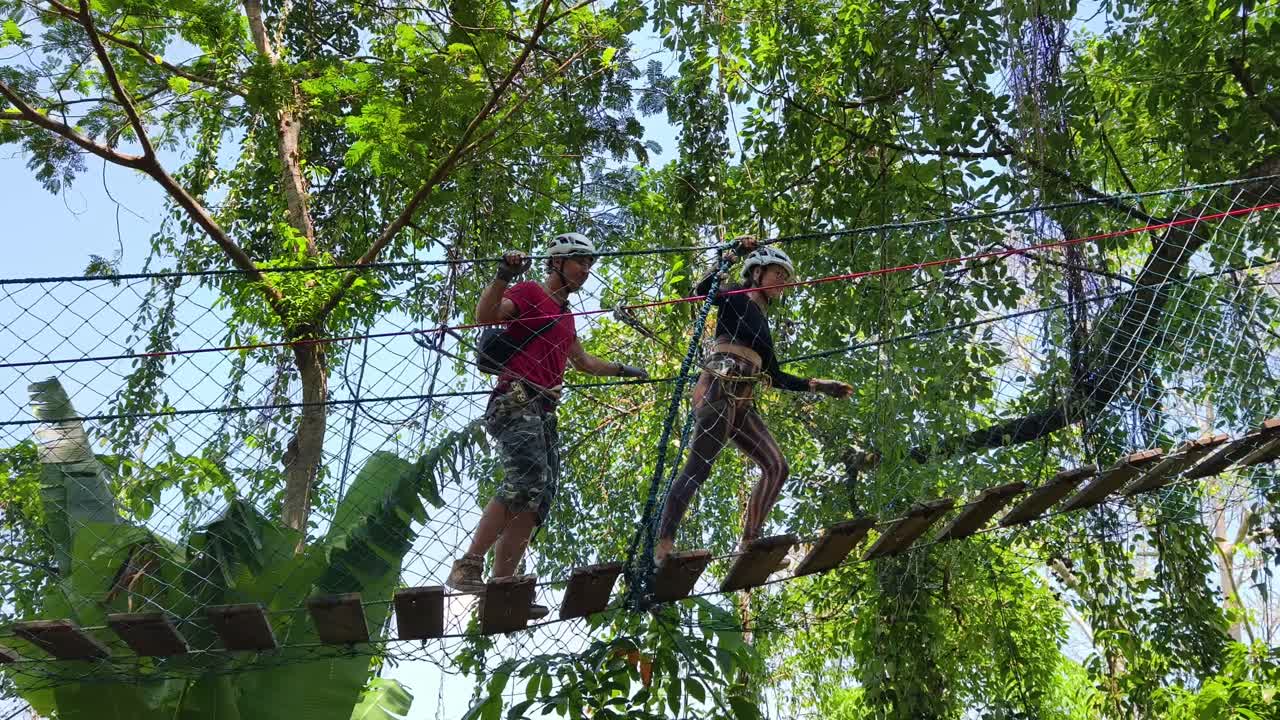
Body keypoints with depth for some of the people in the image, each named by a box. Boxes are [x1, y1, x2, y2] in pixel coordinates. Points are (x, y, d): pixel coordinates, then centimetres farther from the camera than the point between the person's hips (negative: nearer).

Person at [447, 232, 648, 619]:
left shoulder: (565, 317, 29)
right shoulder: (529, 293, 4)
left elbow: (584, 362, 44)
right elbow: (484, 315, -14)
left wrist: (623, 369, 50)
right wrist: (504, 275, -26)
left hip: (545, 411, 9)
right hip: (516, 401, -9)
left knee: (539, 499, -4)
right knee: (527, 479, -29)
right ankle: (467, 567, -26)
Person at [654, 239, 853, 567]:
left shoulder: (762, 322, 29)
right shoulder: (736, 297, 8)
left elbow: (776, 377, 28)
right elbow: (703, 289, -14)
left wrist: (820, 385, 28)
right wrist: (731, 257, -16)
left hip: (743, 402, 9)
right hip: (719, 388, -8)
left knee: (776, 467, 0)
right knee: (699, 466, -17)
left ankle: (749, 545, -1)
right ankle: (663, 545, -20)